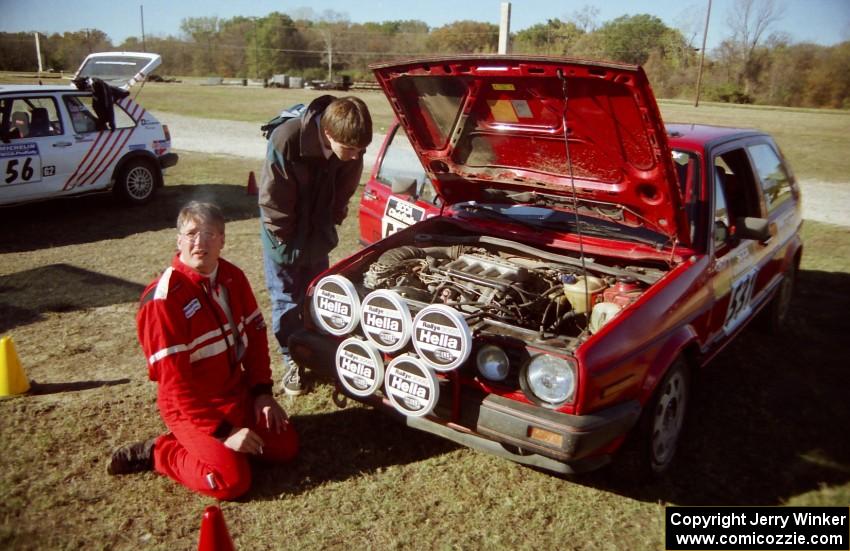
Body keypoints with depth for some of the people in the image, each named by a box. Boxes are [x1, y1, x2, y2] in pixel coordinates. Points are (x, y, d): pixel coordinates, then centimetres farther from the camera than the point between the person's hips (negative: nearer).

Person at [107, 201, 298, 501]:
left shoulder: (233, 277, -1)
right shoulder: (163, 298, -22)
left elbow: (255, 333, 8)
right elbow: (174, 379, -23)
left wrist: (262, 391, -1)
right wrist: (223, 432, -23)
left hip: (238, 390, 7)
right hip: (190, 404, -7)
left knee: (286, 447, 1)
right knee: (232, 480, -18)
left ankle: (201, 443, 17)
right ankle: (158, 452, 6)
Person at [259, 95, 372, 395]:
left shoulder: (350, 147, -20)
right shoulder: (285, 141, -34)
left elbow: (342, 195, -2)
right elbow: (272, 203, -23)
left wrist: (328, 228, 0)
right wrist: (290, 243, -14)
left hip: (318, 235, 4)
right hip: (285, 237, -4)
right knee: (286, 300, 8)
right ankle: (292, 361, 25)